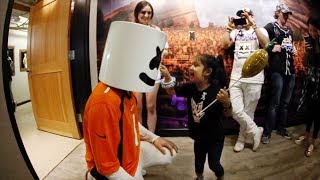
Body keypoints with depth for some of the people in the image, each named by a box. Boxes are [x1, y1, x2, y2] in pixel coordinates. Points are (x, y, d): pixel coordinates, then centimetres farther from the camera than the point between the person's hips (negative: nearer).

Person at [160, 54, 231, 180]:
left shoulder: (216, 90, -26)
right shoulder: (190, 87, -12)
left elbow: (229, 110, -21)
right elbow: (172, 91, -2)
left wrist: (226, 101, -44)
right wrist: (167, 76, -19)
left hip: (215, 137, -4)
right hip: (199, 136, 5)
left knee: (214, 163, 14)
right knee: (198, 161, 25)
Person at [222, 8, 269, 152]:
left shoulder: (260, 30, 5)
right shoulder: (236, 31, 14)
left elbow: (266, 44, -16)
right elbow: (226, 45, 0)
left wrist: (253, 25, -18)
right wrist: (229, 28, -2)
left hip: (254, 79, -2)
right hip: (236, 78, 3)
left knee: (248, 112, 6)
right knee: (236, 111, -5)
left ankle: (242, 139, 26)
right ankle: (255, 131, 19)